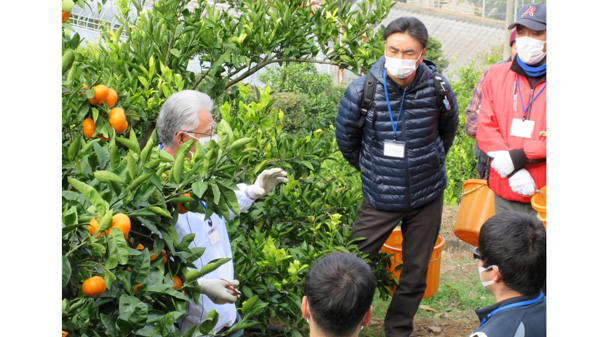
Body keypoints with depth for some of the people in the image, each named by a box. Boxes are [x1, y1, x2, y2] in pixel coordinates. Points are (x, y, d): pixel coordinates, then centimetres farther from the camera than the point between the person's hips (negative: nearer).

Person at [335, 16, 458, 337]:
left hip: (427, 198, 1)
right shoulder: (361, 91, -17)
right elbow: (346, 141, 2)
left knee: (416, 274, 13)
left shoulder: (437, 89, -13)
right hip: (380, 199, -1)